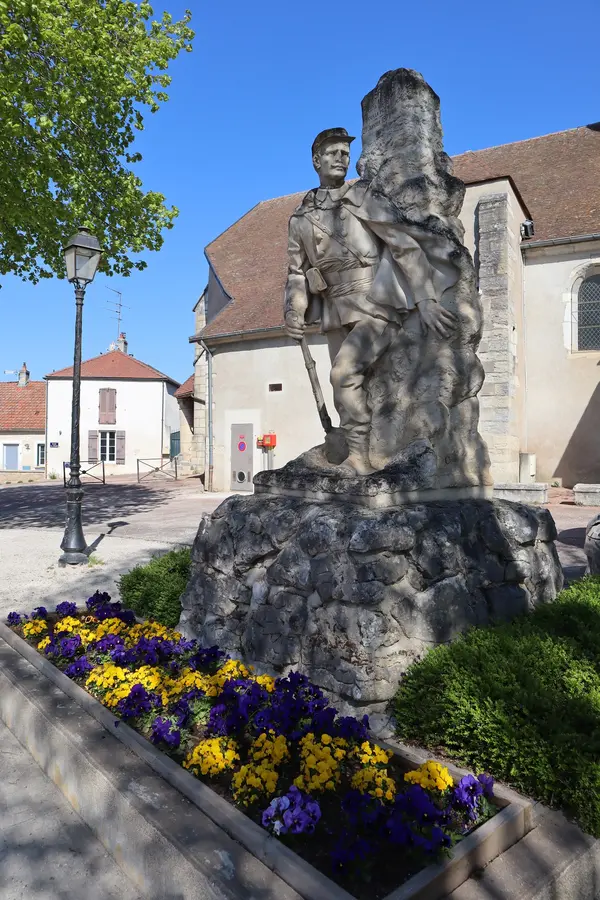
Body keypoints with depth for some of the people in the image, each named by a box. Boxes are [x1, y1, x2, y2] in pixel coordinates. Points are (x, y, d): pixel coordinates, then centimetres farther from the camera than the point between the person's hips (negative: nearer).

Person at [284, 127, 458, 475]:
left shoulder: (363, 198, 0)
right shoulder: (301, 218, 15)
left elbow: (405, 244, -6)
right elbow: (297, 272, 16)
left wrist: (425, 300, -15)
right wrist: (294, 311, -3)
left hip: (376, 307, -5)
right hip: (338, 315, 5)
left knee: (344, 372, -24)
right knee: (350, 387, 5)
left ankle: (359, 456, -15)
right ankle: (359, 461, 15)